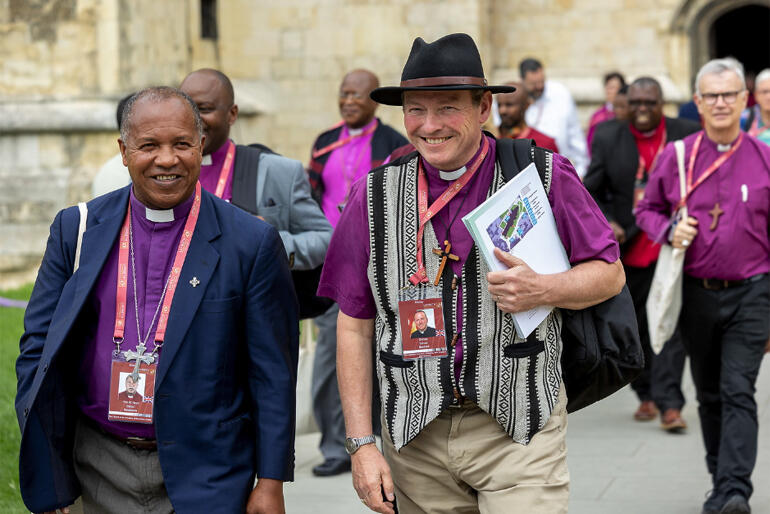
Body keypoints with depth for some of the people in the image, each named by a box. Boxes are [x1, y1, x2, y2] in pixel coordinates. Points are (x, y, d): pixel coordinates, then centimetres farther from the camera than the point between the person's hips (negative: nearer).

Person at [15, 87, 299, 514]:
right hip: (102, 470, 3)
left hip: (203, 477, -2)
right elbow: (39, 346, 6)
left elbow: (273, 374, -3)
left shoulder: (252, 242, -5)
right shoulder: (76, 230, 4)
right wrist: (44, 478, -1)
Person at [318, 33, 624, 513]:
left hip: (521, 428, -2)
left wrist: (543, 289, -16)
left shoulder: (544, 178, -2)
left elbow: (609, 273, 5)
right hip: (414, 435, 2)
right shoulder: (376, 196, 3)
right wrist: (361, 444, -1)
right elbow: (355, 326, 5)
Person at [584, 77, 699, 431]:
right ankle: (646, 394, 31)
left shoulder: (688, 135, -2)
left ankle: (669, 403, -11)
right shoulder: (608, 137, 2)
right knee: (634, 326, 13)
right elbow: (591, 192, 5)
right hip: (629, 249, 3)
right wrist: (606, 223, -12)